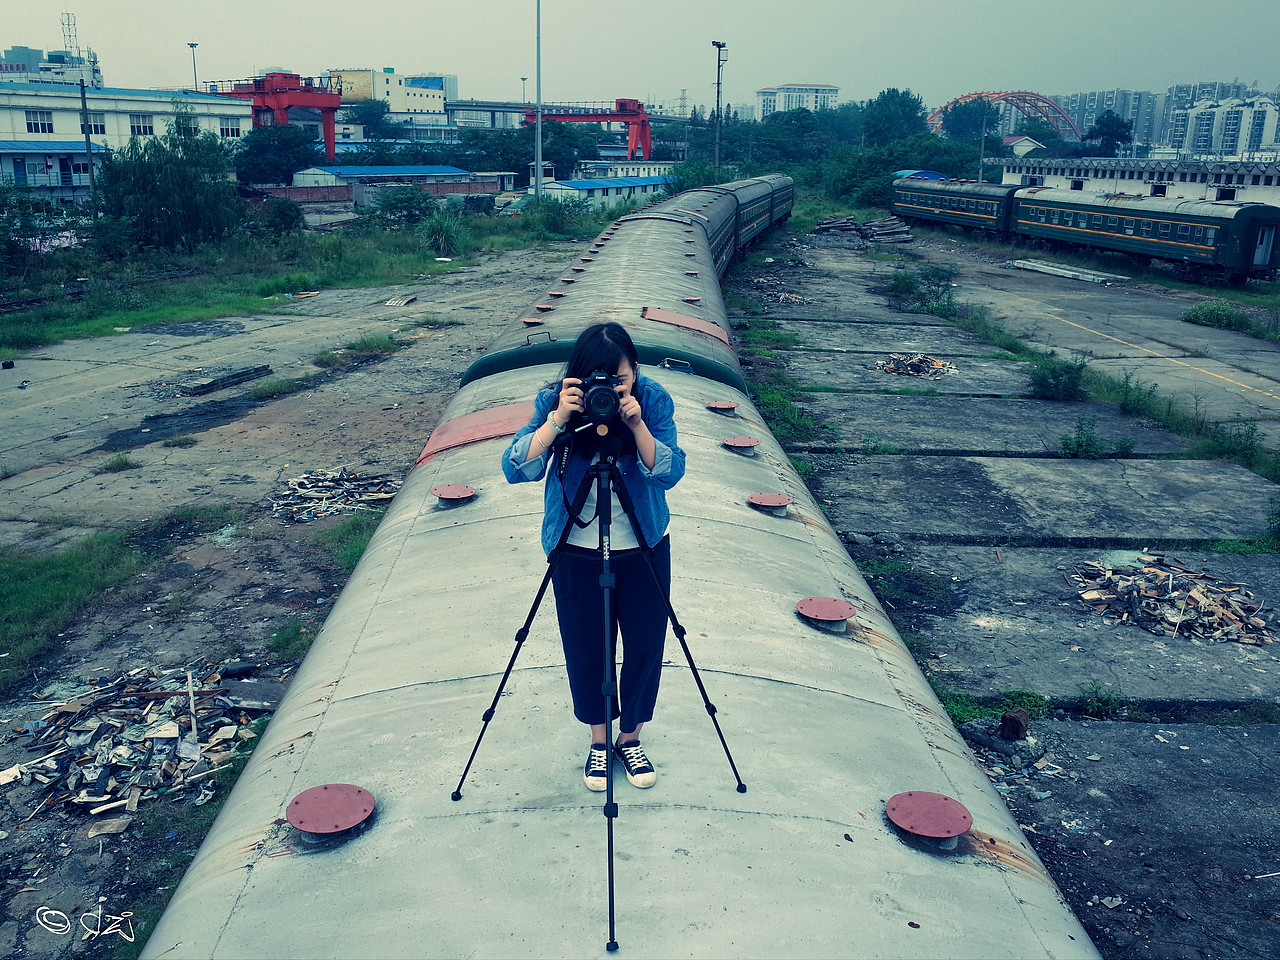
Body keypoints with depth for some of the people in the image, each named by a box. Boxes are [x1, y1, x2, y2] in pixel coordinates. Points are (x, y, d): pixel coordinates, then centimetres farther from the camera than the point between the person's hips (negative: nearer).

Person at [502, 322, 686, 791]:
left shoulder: (653, 399, -13)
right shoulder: (555, 400, -14)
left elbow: (670, 472, -20)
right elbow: (516, 468, -23)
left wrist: (637, 425, -34)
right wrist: (557, 420, -34)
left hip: (644, 550, 1)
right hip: (576, 553, 0)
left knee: (645, 646, 9)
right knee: (584, 648, 10)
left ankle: (630, 737, 33)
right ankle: (599, 740, 34)